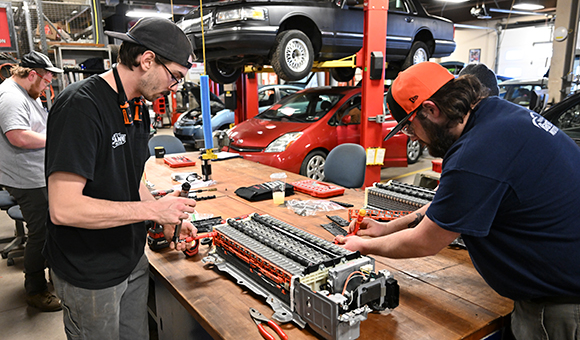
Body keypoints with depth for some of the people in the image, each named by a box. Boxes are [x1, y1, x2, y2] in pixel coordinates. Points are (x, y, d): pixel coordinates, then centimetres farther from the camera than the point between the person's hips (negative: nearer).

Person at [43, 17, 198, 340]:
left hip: (132, 260, 8)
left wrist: (167, 220, 0)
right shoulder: (80, 107, -24)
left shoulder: (137, 108, 5)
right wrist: (153, 209, -25)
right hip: (89, 275, -8)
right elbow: (63, 208, -29)